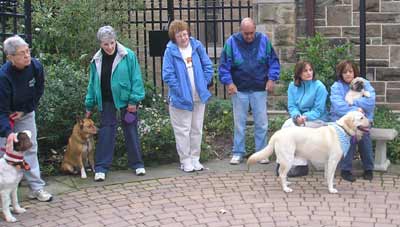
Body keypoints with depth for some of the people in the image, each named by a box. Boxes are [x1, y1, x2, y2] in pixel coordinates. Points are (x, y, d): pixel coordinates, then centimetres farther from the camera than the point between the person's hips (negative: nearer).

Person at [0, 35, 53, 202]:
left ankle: (36, 188, 8)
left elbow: (39, 91, -2)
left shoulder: (36, 66, -20)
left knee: (30, 148, 3)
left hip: (25, 113, 4)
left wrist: (25, 110, -9)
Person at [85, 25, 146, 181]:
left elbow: (136, 79, -9)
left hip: (126, 100, -2)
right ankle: (101, 168, 4)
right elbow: (93, 83, 9)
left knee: (131, 131, 8)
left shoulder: (128, 56, -9)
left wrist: (134, 100, -14)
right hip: (107, 101, 3)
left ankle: (137, 164, 20)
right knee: (106, 132, 1)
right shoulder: (97, 60, 3)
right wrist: (90, 105, 10)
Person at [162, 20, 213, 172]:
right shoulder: (170, 51, -10)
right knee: (183, 130, 2)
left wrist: (204, 84, -1)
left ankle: (195, 158, 24)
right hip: (181, 98, -4)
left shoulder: (197, 46, 0)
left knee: (197, 129, 12)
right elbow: (168, 75, -12)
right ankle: (185, 160, 13)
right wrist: (180, 90, -14)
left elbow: (208, 66, 6)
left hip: (199, 97, 4)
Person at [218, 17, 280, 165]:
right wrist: (228, 82, -10)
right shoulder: (232, 42, -4)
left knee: (261, 123, 5)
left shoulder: (263, 40, -1)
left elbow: (273, 61, 6)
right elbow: (224, 64, -1)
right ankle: (238, 153, 16)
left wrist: (271, 78, -4)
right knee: (239, 123, 6)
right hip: (239, 90, -1)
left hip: (259, 90, 1)